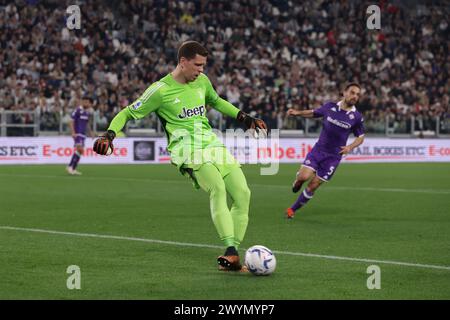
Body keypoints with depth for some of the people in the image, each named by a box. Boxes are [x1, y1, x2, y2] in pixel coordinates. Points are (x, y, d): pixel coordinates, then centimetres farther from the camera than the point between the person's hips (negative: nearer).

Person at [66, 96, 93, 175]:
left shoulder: (87, 112, 15)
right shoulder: (77, 110, -9)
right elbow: (71, 122, -12)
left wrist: (90, 133, 19)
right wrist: (73, 132, -21)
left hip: (83, 134, 8)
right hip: (77, 134, -8)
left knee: (80, 151, 5)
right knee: (80, 149, -21)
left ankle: (73, 169, 8)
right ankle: (70, 166, -20)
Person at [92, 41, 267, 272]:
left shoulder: (202, 81, 15)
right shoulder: (161, 90, -3)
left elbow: (216, 101, 36)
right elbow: (127, 114, 3)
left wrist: (243, 117, 29)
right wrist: (109, 135, -13)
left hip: (213, 144, 7)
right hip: (187, 149, -7)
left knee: (242, 193, -7)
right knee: (217, 188, -32)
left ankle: (233, 259, -3)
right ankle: (230, 251, -40)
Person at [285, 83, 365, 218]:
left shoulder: (357, 117, -5)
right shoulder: (330, 107, -3)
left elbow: (360, 137, 8)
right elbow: (314, 113, 15)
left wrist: (350, 147, -11)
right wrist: (298, 113, -2)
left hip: (333, 157, 0)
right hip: (318, 150, 1)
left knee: (312, 187, -1)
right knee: (304, 177, -20)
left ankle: (292, 209, 17)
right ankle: (296, 184, 17)